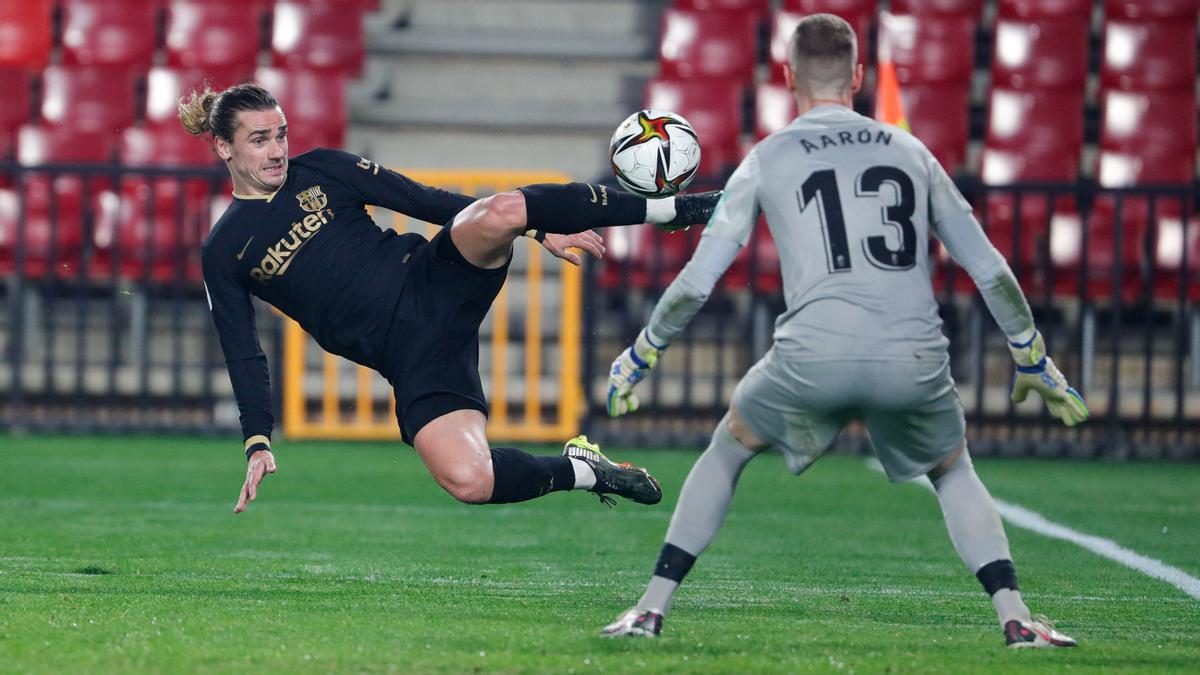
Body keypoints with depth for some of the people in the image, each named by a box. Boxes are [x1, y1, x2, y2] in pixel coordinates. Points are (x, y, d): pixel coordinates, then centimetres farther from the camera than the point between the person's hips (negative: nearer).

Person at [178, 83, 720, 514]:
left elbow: (423, 199, 10)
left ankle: (668, 208, -23)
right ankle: (581, 470, -1)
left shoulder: (320, 170, 11)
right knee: (467, 481, -27)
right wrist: (258, 445, -5)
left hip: (432, 279, 1)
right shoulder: (223, 255, 7)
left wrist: (540, 230, 6)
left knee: (498, 212, -32)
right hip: (408, 354, -1)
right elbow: (244, 358, 8)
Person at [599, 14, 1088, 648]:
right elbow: (989, 269, 19)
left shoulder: (768, 159, 12)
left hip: (813, 358, -1)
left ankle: (652, 608, 19)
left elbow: (697, 280, 11)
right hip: (915, 359, 2)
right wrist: (1034, 360, 29)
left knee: (726, 451, 24)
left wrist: (640, 354, 25)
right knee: (954, 473, 27)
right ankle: (1015, 616, 10)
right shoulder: (911, 151, 18)